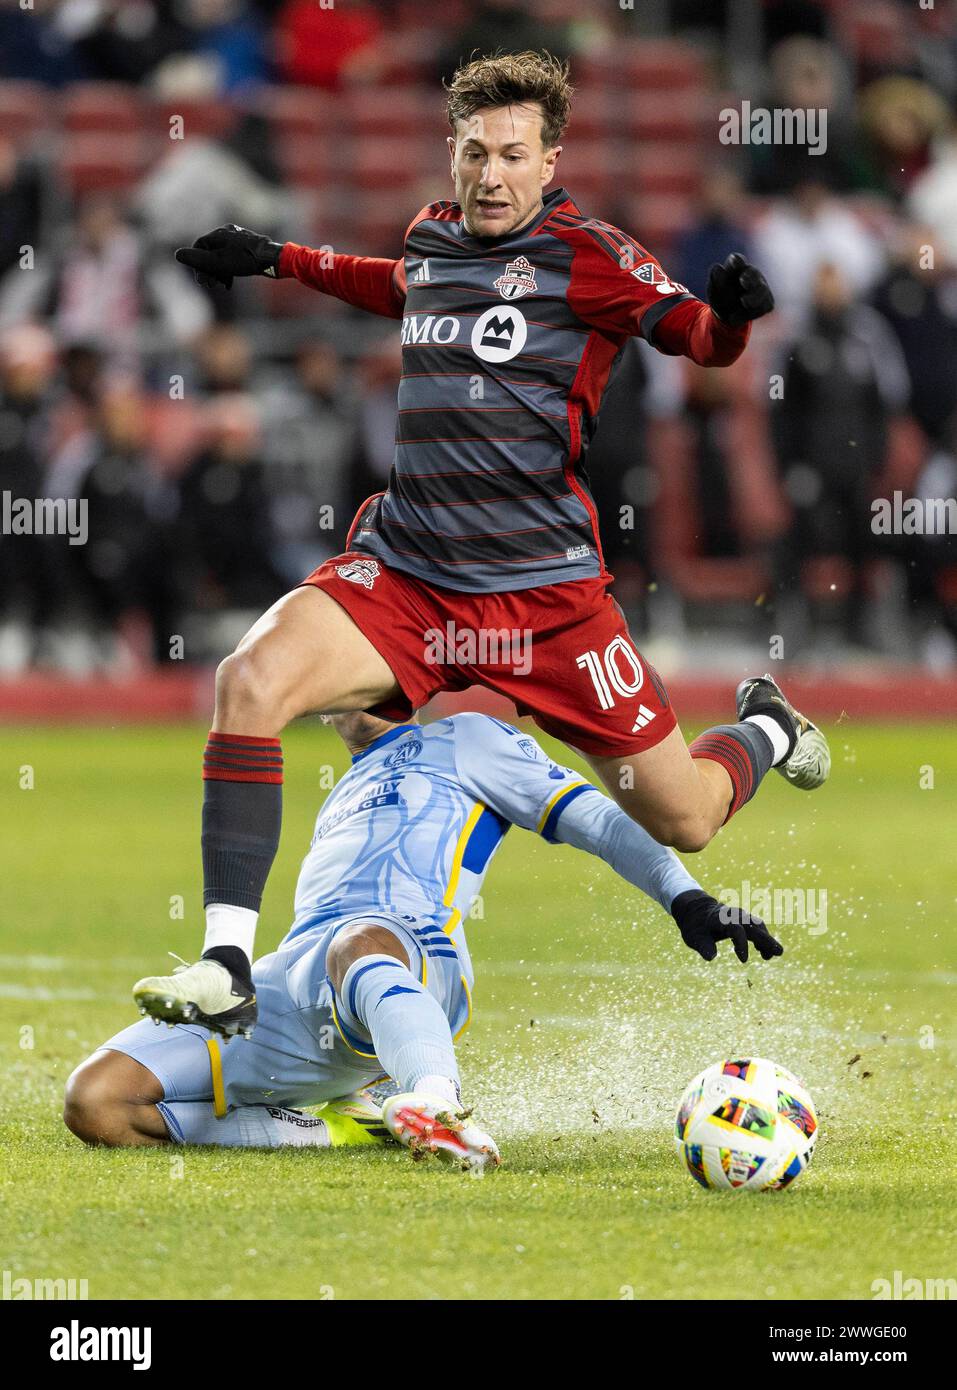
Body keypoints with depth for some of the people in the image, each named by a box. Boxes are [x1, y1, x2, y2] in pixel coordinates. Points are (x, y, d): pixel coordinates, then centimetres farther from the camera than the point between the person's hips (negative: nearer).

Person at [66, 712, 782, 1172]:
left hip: (406, 942, -7)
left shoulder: (463, 740, 22)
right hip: (286, 987, 7)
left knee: (356, 947, -47)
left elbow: (594, 818, 13)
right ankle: (346, 1128, -7)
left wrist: (686, 898, -1)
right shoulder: (345, 795, 40)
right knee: (97, 1100, -14)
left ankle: (440, 1112, -76)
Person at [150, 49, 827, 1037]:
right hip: (401, 574, 3)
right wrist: (276, 260, 37)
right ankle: (227, 962, -24)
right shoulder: (432, 239, 10)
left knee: (682, 820, 4)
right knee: (248, 683, -25)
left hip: (545, 593, -3)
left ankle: (765, 732, 43)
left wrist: (730, 313, -32)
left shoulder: (583, 254, -5)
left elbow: (701, 339, -9)